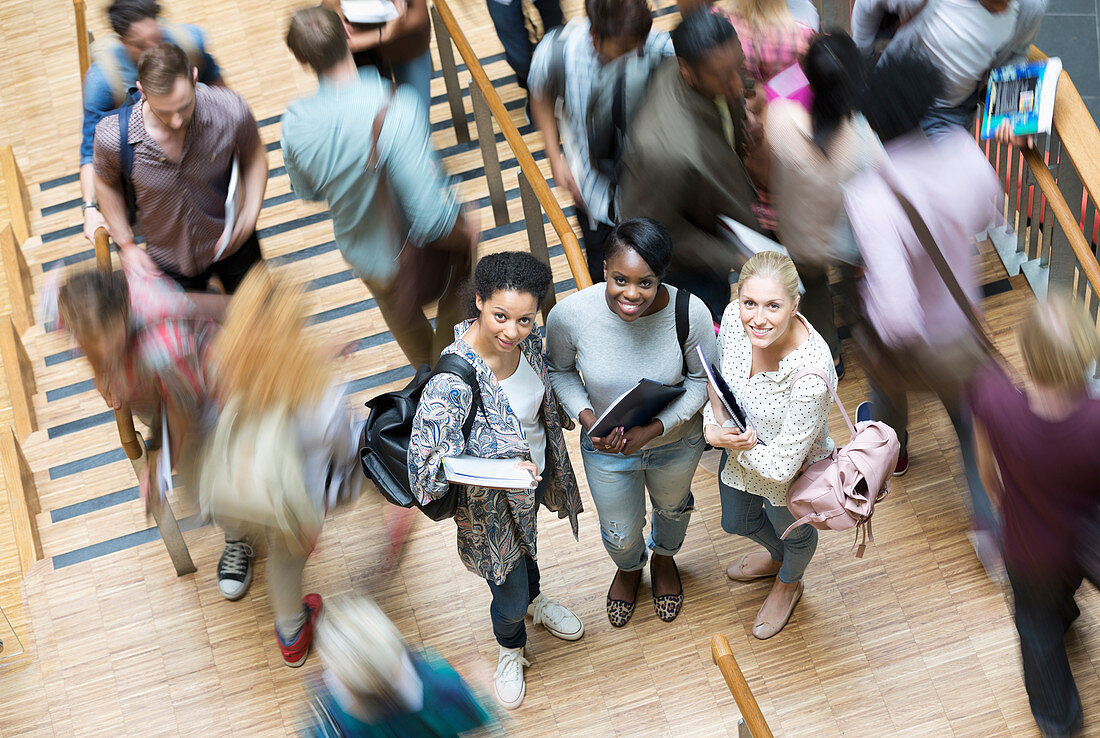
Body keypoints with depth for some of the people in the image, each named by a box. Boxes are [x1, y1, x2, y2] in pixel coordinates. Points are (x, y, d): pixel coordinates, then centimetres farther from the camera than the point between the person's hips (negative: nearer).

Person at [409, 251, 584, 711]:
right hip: (491, 501, -5)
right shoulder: (453, 379, -39)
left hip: (534, 475, 6)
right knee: (509, 596, 16)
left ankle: (534, 600, 69)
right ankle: (510, 649, 51)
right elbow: (428, 458, -36)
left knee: (527, 547, 36)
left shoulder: (528, 342, -17)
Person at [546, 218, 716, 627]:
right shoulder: (569, 314, -31)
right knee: (620, 532, 26)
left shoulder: (690, 313, -33)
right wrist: (588, 418, -26)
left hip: (676, 442, 0)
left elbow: (701, 379, -15)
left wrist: (653, 429, -26)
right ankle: (629, 567, 65)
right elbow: (560, 370, -10)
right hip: (606, 448, 0)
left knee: (673, 506, 33)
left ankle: (664, 558, 70)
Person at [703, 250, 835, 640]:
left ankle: (789, 584, 66)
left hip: (792, 476, -5)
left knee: (794, 533, 30)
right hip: (740, 451, 6)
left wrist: (730, 441, -20)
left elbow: (781, 466, -33)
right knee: (737, 522, 35)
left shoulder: (811, 375, -44)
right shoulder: (735, 317, -26)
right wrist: (713, 429, -21)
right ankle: (777, 556, 70)